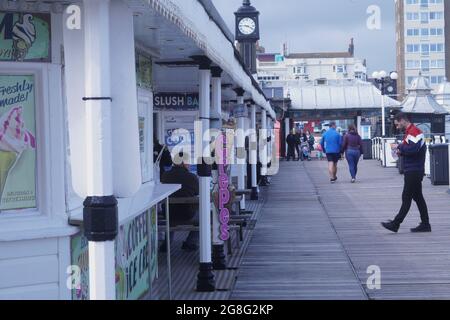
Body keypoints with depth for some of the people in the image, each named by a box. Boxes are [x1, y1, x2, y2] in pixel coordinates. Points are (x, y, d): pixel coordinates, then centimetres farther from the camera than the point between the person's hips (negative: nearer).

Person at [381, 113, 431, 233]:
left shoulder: (415, 132, -16)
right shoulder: (409, 132, 17)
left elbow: (413, 149, -28)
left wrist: (400, 147, -14)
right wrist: (401, 151, 1)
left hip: (414, 172, -10)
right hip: (411, 171, 10)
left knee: (406, 198, -7)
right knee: (418, 197, 12)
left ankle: (396, 224, -5)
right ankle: (425, 224, 16)